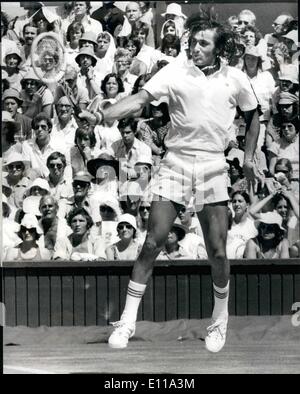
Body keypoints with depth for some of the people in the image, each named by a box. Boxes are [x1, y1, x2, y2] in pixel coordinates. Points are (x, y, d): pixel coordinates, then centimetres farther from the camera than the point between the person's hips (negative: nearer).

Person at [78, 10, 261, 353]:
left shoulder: (236, 79, 3)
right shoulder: (175, 72, -3)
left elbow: (252, 116, 20)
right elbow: (140, 99, -15)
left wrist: (248, 157, 12)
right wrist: (102, 115, -30)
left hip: (213, 170, 1)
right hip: (174, 166, -1)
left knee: (217, 252, -1)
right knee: (152, 244, -6)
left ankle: (220, 321, 21)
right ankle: (127, 321, 1)